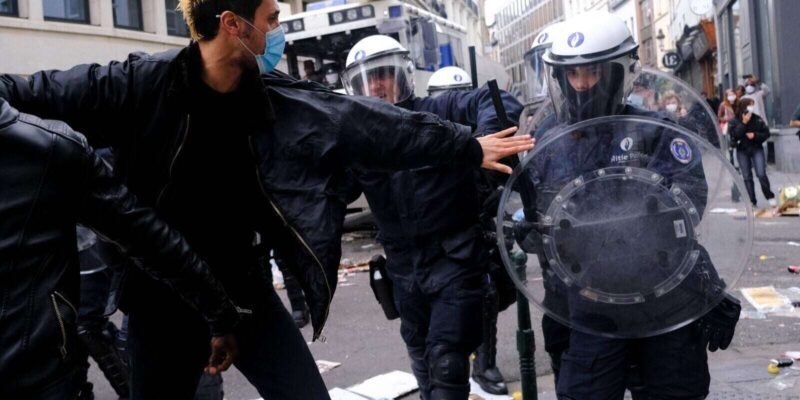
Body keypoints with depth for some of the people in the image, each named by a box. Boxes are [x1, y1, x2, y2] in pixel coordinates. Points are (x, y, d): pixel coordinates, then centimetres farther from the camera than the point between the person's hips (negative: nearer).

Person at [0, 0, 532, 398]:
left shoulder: (283, 99, -6)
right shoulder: (143, 83, -15)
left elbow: (378, 125, -3)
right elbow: (43, 93, -7)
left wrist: (467, 147, 1)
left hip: (244, 288, 2)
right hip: (162, 297, -2)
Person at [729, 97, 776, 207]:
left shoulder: (758, 119, -4)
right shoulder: (734, 121, -5)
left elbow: (766, 133, 1)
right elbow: (734, 135, -17)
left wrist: (755, 135, -15)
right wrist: (744, 123, -21)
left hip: (756, 149, -1)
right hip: (742, 151, 1)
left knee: (761, 174, -10)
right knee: (747, 177, 4)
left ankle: (770, 197, 7)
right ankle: (752, 201, 11)